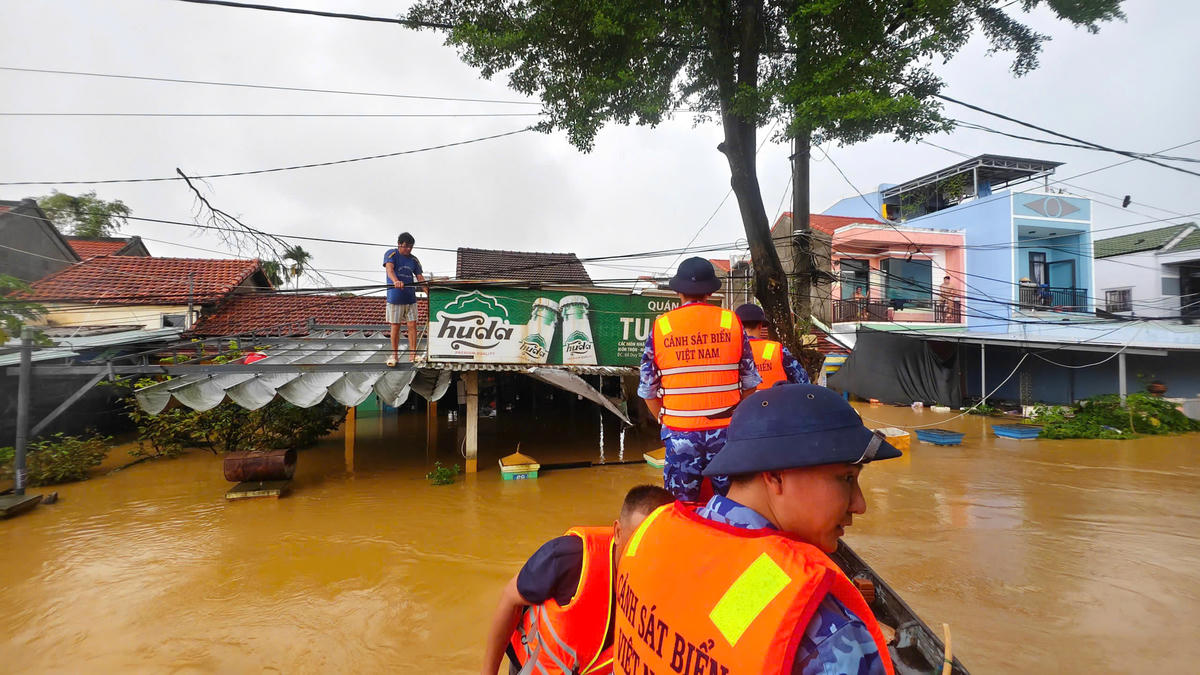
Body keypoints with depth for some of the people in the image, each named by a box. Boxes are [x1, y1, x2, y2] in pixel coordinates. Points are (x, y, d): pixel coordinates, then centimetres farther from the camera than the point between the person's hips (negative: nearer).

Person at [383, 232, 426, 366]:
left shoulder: (413, 259, 10)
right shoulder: (391, 254, -4)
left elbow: (420, 277, 7)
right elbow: (389, 269, -21)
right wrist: (396, 281, -42)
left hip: (410, 298, 4)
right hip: (395, 298, -4)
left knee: (412, 325, 1)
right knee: (395, 327, 3)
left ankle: (412, 355, 8)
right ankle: (394, 355, 15)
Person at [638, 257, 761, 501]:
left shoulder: (660, 326, 0)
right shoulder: (731, 322, 0)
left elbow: (648, 389, 3)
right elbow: (749, 382, 3)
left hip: (679, 431, 0)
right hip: (726, 430, 0)